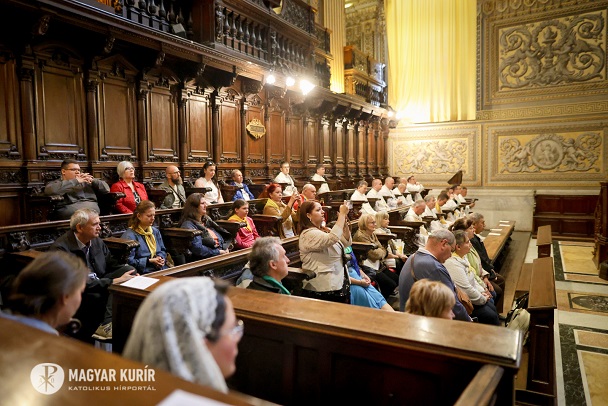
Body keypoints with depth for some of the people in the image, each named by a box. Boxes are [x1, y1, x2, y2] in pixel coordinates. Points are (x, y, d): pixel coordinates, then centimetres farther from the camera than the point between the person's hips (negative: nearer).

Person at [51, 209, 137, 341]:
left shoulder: (97, 241, 5)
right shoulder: (60, 248, -16)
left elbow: (112, 264, 14)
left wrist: (132, 275, -7)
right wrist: (113, 281, -27)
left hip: (99, 285, 7)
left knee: (128, 269, -15)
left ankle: (106, 324, -26)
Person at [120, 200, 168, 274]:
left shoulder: (155, 231, 18)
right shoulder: (129, 236, -7)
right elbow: (128, 261, -13)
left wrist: (161, 258, 4)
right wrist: (150, 261, -14)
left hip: (161, 270, 7)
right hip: (143, 274, -7)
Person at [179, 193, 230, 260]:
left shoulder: (206, 220, 22)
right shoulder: (188, 225, -5)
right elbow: (198, 248, -17)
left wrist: (225, 249, 4)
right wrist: (218, 252, -12)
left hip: (221, 253, 8)